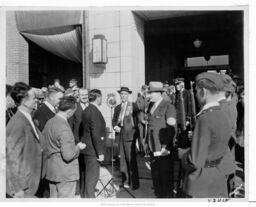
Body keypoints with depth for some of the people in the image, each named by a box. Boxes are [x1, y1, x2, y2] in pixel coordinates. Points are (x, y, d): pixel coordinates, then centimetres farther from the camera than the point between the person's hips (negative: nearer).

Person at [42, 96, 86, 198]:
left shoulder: (49, 122, 2)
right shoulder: (64, 128, -24)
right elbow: (68, 155, -26)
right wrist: (78, 147, -10)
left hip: (51, 170, 8)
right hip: (65, 173, -8)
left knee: (54, 197, 20)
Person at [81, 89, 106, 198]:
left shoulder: (86, 110, 9)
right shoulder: (95, 112, -20)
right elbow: (96, 134, -24)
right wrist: (100, 152, -20)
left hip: (87, 147, 10)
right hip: (93, 149, -10)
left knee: (89, 175, 22)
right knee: (92, 176, 3)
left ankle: (87, 194, 37)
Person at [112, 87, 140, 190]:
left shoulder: (134, 106, 1)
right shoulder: (117, 107, 16)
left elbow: (138, 119, -3)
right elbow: (114, 120, 17)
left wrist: (137, 134, -13)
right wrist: (115, 126, -2)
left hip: (130, 135, -5)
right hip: (120, 135, 5)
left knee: (131, 159, -4)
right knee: (122, 159, 8)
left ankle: (135, 182, 7)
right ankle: (125, 180, 18)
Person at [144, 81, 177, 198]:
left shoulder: (168, 107, -12)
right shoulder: (151, 105, 10)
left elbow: (172, 128, -16)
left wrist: (166, 147, -18)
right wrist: (147, 142, 11)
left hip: (164, 150, -7)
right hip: (153, 149, 7)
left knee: (166, 177, 8)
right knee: (155, 175, 18)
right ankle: (158, 195, 36)